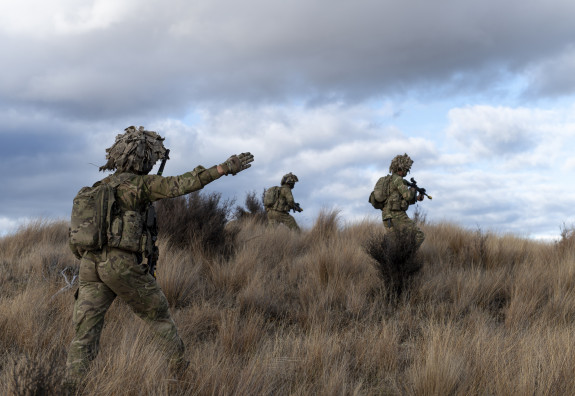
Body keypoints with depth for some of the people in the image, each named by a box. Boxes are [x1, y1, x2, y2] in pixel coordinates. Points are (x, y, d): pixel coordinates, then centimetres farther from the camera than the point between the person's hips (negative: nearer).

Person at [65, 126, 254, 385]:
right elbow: (181, 184, -11)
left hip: (90, 266, 5)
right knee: (159, 317, 15)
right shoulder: (137, 184, 0)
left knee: (83, 338, 1)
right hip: (123, 267, -5)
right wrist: (224, 168, -13)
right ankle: (182, 372, 25)